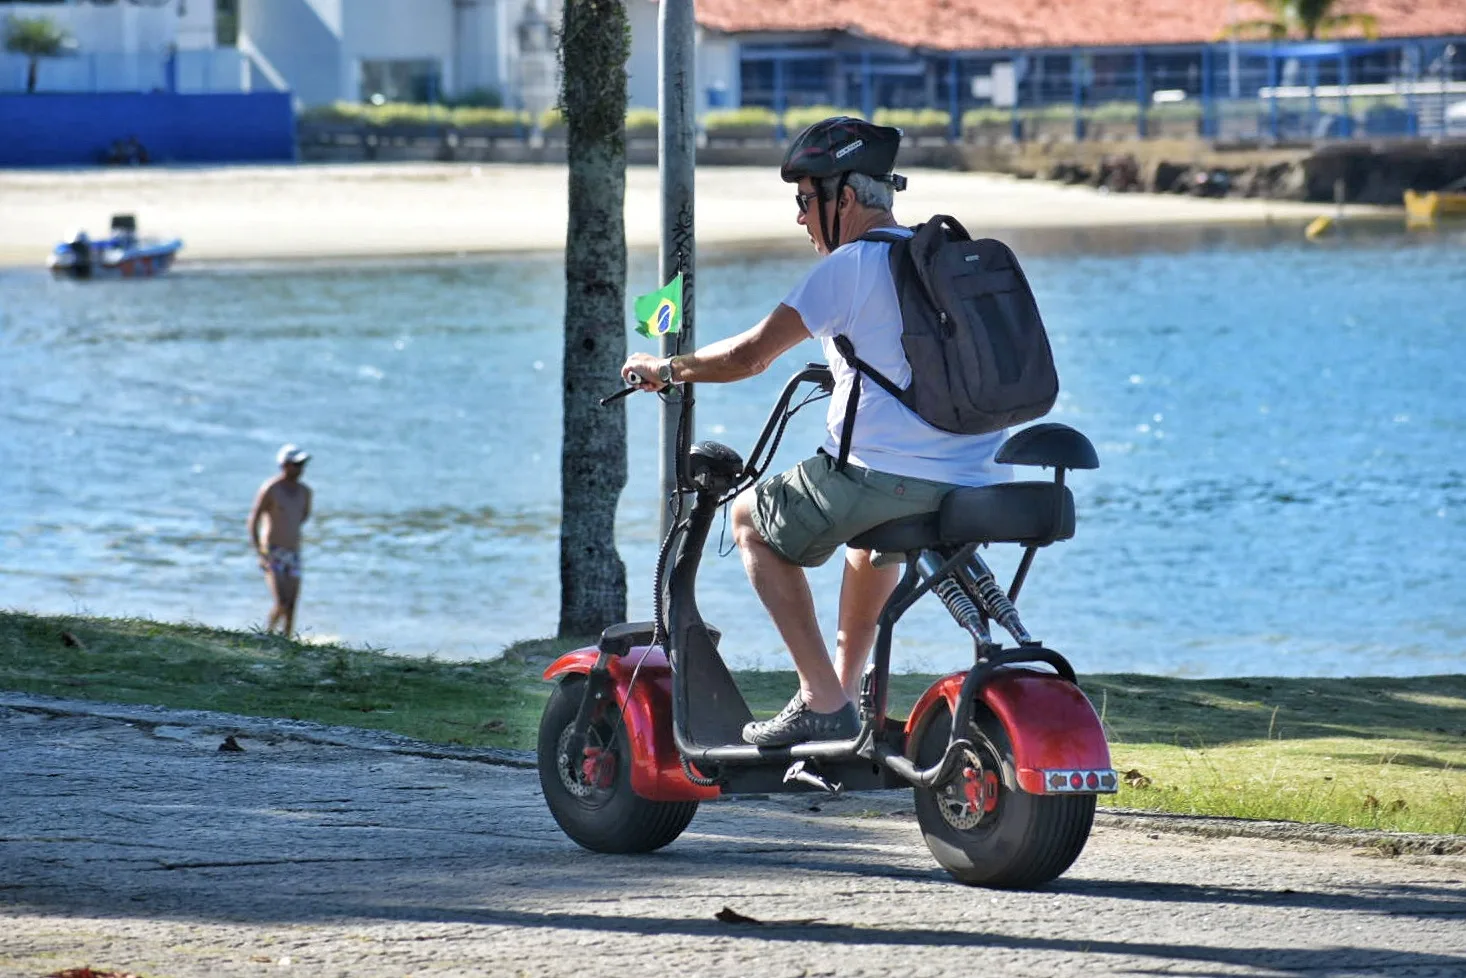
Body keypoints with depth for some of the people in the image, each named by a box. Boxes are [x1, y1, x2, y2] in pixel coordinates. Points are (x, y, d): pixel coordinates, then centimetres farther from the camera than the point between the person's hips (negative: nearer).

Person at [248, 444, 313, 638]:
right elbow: (253, 521, -10)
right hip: (272, 555, -6)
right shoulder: (270, 489, -10)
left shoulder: (304, 491, 8)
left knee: (291, 607, 1)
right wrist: (260, 554, -16)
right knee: (281, 605, -16)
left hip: (294, 554, 6)